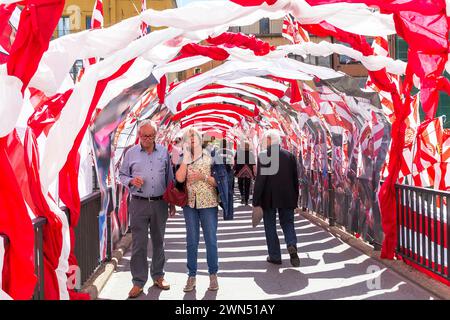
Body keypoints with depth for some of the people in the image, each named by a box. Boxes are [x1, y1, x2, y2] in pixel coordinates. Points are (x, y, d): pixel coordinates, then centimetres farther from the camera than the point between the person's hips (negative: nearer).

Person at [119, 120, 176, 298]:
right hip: (139, 203, -2)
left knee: (158, 241, 11)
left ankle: (158, 276, 24)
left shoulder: (163, 152, 6)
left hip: (160, 203, 2)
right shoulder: (131, 153, 3)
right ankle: (138, 281, 6)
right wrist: (131, 181, -14)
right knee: (139, 244, -2)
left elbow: (169, 178, 11)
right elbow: (122, 175, 9)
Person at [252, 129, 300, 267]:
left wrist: (256, 201, -8)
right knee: (288, 222, 14)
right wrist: (295, 199, 14)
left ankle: (275, 256, 13)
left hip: (269, 198, -3)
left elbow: (259, 180, -13)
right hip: (287, 198, 3)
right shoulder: (290, 155, 1)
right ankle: (292, 245, -12)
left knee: (270, 227, 10)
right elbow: (295, 179, 5)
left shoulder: (263, 156, -12)